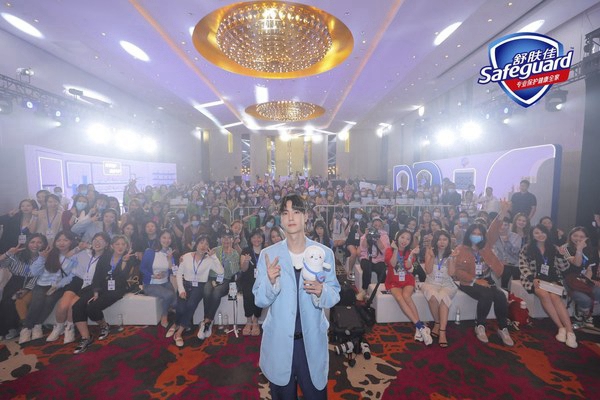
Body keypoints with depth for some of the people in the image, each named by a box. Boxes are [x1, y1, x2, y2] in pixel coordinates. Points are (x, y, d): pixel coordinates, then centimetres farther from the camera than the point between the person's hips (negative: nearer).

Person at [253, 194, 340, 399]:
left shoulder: (325, 253, -8)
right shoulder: (268, 254, -9)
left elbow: (334, 296, -4)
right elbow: (260, 300, -7)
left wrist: (321, 291, -25)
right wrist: (270, 281, -27)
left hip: (312, 340, 0)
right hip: (279, 341, 0)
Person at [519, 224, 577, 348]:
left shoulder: (553, 249, 12)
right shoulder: (527, 248, 4)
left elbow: (564, 268, 9)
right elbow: (523, 266, -2)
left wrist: (561, 255, -6)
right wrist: (533, 279, -13)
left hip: (551, 279, 2)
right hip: (533, 279, -2)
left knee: (554, 296, -29)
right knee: (544, 294, -31)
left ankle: (570, 330, -30)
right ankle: (561, 327, -23)